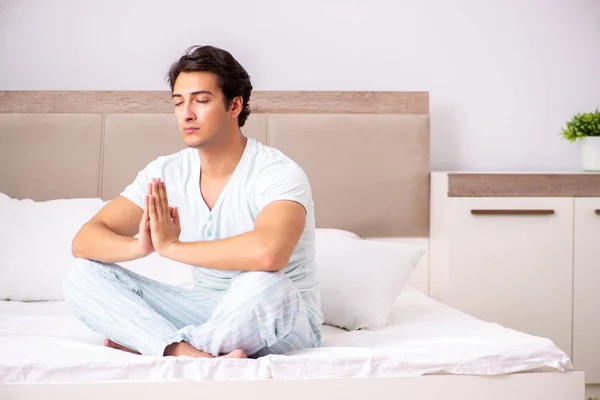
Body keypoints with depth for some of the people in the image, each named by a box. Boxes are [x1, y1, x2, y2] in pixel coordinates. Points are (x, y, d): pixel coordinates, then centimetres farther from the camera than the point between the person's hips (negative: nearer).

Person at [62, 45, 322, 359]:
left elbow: (268, 252, -43)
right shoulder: (164, 174, -3)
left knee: (264, 285, -41)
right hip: (207, 313, 5)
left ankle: (141, 345, -18)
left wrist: (171, 246, -31)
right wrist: (139, 246, -31)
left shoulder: (277, 173, -21)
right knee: (82, 275, -10)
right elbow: (83, 241, -8)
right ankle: (189, 354, -31)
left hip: (284, 319, -5)